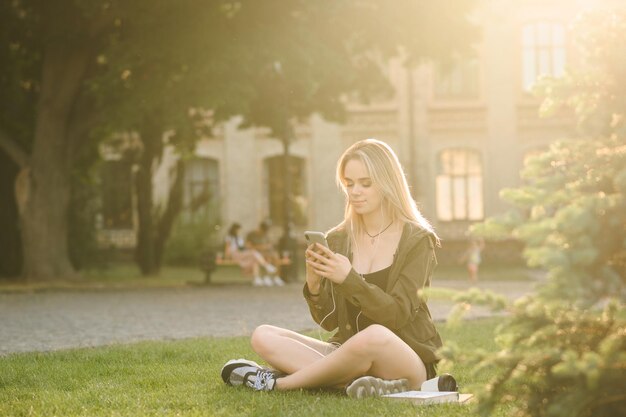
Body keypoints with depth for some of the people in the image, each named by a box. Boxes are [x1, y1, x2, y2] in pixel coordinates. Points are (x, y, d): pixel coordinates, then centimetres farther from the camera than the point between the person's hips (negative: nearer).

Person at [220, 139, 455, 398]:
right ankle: (375, 384, -28)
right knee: (263, 337, -15)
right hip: (350, 354, 5)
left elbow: (396, 316, -14)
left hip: (408, 362, -5)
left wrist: (349, 279, -26)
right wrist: (314, 286, -17)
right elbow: (329, 321, 3)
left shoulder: (417, 241, -4)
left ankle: (277, 382, -19)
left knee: (375, 336, -41)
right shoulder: (337, 240, 7)